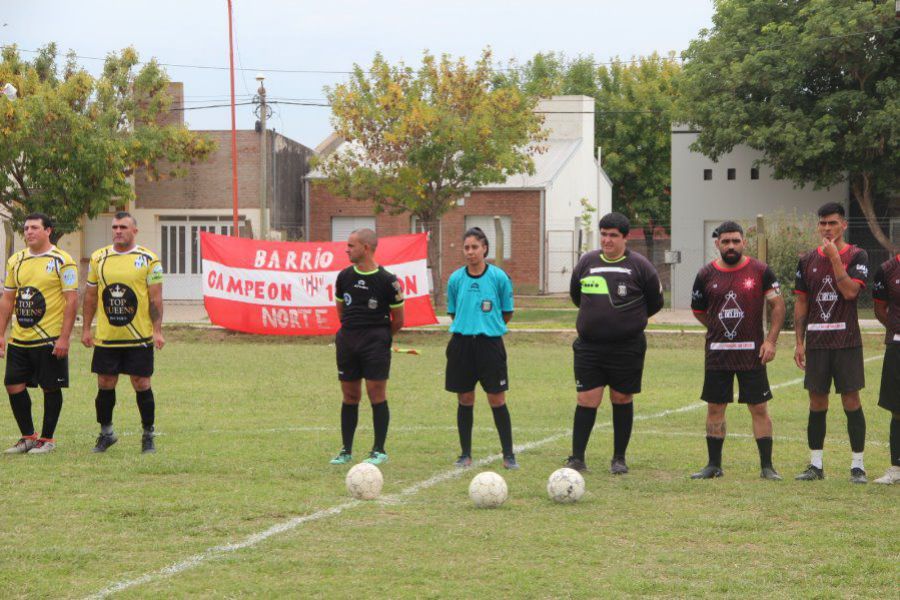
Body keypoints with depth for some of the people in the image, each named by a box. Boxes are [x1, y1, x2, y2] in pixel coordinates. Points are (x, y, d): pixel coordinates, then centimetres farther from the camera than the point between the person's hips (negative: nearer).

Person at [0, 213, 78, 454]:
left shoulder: (62, 261, -7)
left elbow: (71, 300, -10)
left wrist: (64, 338, -15)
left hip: (50, 340, -6)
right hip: (19, 340, 6)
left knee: (51, 388, 2)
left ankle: (47, 439, 13)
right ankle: (28, 436, 17)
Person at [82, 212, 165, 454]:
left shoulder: (148, 259, -2)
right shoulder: (98, 258, 7)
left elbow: (155, 298, -3)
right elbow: (90, 296, 13)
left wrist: (157, 331, -10)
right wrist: (86, 329, 9)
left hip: (139, 338, -3)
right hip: (106, 338, 3)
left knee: (141, 384, -1)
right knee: (105, 385, 6)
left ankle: (148, 436, 11)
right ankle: (106, 433, 21)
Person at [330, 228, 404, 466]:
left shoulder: (387, 280, -8)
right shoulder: (345, 276, 6)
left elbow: (398, 321, 0)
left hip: (375, 342, -4)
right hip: (348, 340, 4)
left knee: (376, 393, -5)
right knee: (350, 395, 8)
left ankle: (379, 450, 3)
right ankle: (346, 450, 14)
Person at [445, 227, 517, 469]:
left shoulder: (499, 277, -4)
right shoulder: (456, 278, 3)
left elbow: (507, 313, 5)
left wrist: (488, 325, 6)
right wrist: (468, 324, 7)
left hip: (490, 342, -2)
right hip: (462, 343, 2)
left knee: (497, 399, -2)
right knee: (465, 399, 7)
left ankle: (508, 454, 6)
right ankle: (466, 454, 16)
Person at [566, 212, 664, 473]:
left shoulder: (639, 266, -2)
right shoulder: (587, 262, 5)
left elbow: (655, 303, 8)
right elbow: (576, 294, 21)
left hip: (627, 348, -1)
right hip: (589, 346, 1)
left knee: (622, 400, 6)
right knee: (587, 400, -3)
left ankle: (619, 459, 16)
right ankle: (577, 458, 0)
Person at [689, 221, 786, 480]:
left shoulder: (760, 271, -2)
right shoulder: (706, 275, 3)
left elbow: (778, 305, 0)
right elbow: (698, 311, 16)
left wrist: (771, 340, -8)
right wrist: (719, 330, 12)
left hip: (751, 352, -2)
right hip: (717, 352, 2)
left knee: (759, 409, -1)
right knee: (715, 408, 6)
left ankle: (767, 466, 3)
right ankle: (714, 465, 16)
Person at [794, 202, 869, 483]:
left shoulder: (857, 256, -1)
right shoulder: (808, 260, 9)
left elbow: (850, 291, -17)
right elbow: (801, 303, 10)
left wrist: (834, 257, -15)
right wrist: (799, 342, 5)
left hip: (846, 341, -3)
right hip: (817, 342, 3)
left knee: (851, 401, -2)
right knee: (817, 402, 6)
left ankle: (857, 465, 4)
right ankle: (816, 465, 13)